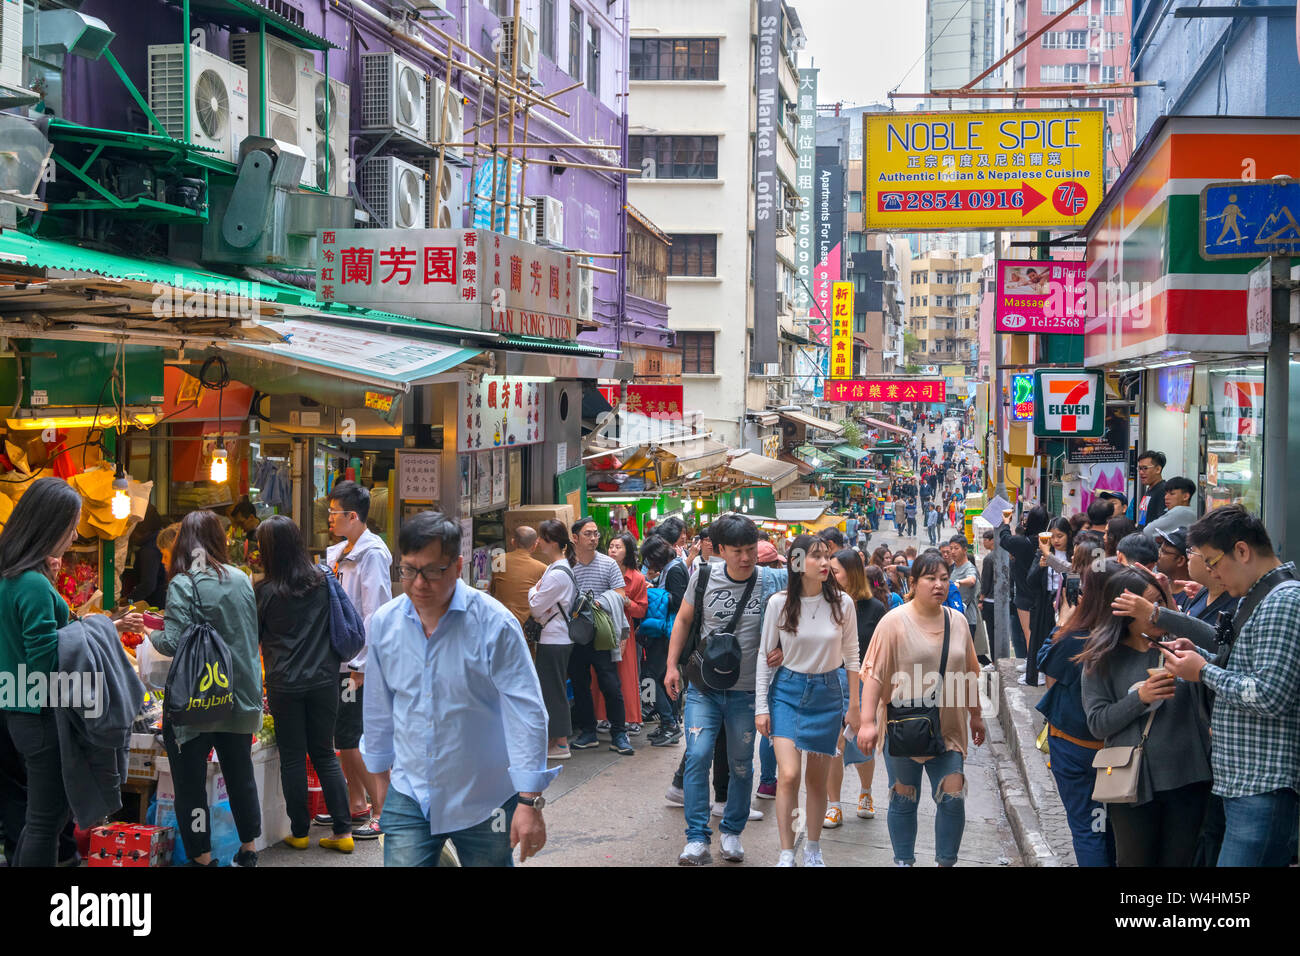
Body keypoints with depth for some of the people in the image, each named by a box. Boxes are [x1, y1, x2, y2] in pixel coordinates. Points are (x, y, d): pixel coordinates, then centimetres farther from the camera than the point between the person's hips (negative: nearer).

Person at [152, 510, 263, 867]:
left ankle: (202, 856, 7)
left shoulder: (183, 585, -14)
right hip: (241, 697, 6)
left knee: (190, 780, 5)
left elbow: (174, 643, -19)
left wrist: (151, 633, 0)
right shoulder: (241, 579, 3)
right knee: (240, 773, 18)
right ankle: (248, 850, 29)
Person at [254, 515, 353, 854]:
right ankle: (343, 831, 8)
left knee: (292, 758, 8)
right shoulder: (323, 580, -1)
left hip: (285, 685, -3)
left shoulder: (265, 591, -8)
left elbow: (251, 638, 5)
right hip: (323, 682, 3)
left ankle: (299, 832, 15)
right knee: (325, 754, 11)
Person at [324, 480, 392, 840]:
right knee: (343, 738, 14)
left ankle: (381, 811, 1)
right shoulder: (338, 553, 14)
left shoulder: (372, 555, -14)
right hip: (340, 660, 9)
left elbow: (376, 615, -18)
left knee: (366, 739, -6)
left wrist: (362, 664, -19)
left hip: (363, 664, -9)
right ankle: (356, 805, 25)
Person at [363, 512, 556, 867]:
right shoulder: (384, 622, 0)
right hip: (409, 797, 3)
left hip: (482, 802, -3)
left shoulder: (494, 622, -13)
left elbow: (526, 713, -14)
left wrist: (530, 802, -17)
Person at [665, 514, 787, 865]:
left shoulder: (773, 582, -7)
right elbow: (683, 620, 10)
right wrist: (672, 665, 5)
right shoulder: (704, 577, -3)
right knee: (697, 757, -10)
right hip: (704, 687, 0)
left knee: (741, 765, 10)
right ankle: (697, 839, -5)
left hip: (746, 691, 0)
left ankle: (732, 832, 28)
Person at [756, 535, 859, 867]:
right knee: (788, 775, -13)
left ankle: (813, 849, 26)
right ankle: (786, 853, -4)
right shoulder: (779, 603, -7)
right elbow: (765, 655, 0)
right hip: (787, 690, -1)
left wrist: (853, 706, 5)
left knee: (817, 778, 9)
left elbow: (851, 656, 4)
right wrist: (761, 707, -2)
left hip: (827, 693, 1)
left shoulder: (842, 603, -4)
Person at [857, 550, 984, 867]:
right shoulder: (895, 622, -9)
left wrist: (976, 716, 20)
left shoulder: (957, 622, 6)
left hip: (947, 730, 3)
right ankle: (904, 862, 22)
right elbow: (874, 674, -12)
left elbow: (969, 673, 17)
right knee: (904, 799, 8)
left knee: (953, 797, -2)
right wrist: (867, 722, -19)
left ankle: (946, 862, 13)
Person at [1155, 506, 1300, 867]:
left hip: (1263, 788, -10)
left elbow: (1271, 697, -22)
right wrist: (1200, 657, 9)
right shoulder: (1258, 599, 18)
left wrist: (1204, 672, -10)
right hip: (1243, 782, 10)